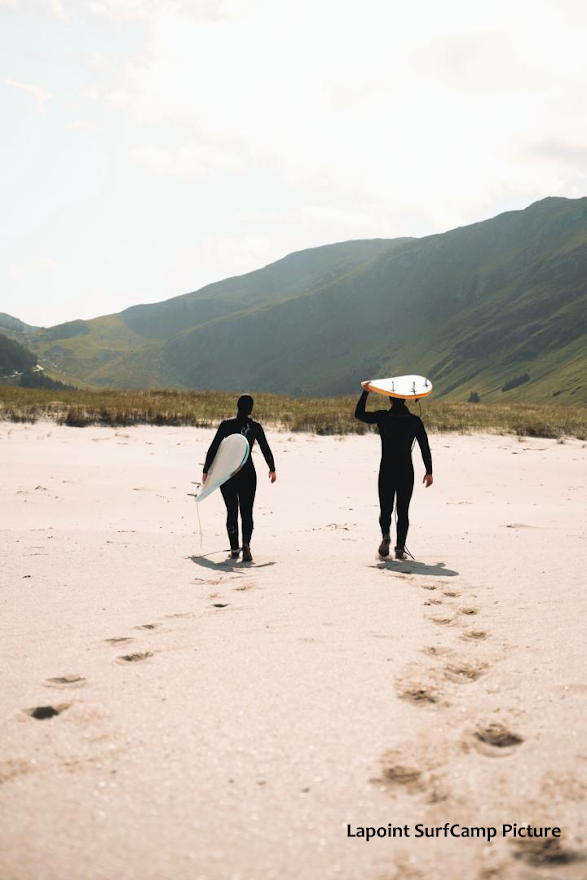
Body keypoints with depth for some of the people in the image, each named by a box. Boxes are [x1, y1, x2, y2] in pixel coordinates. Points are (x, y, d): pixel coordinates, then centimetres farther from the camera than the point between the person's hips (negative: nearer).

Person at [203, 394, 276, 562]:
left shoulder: (226, 425, -4)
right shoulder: (255, 427, -2)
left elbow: (213, 448, -4)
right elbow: (266, 450, 5)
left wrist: (206, 471, 4)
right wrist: (272, 469, 20)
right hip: (248, 473, 0)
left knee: (231, 511, 13)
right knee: (247, 512, 3)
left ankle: (234, 549, 11)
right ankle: (246, 544, -21)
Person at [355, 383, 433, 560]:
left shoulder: (383, 417, -4)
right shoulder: (415, 421, 0)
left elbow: (359, 414, 9)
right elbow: (425, 448, 2)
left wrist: (365, 392, 13)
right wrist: (429, 472, 8)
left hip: (386, 472, 0)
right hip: (406, 472, 0)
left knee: (385, 508, 9)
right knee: (403, 510, 7)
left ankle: (385, 536, -18)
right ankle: (400, 548, 3)